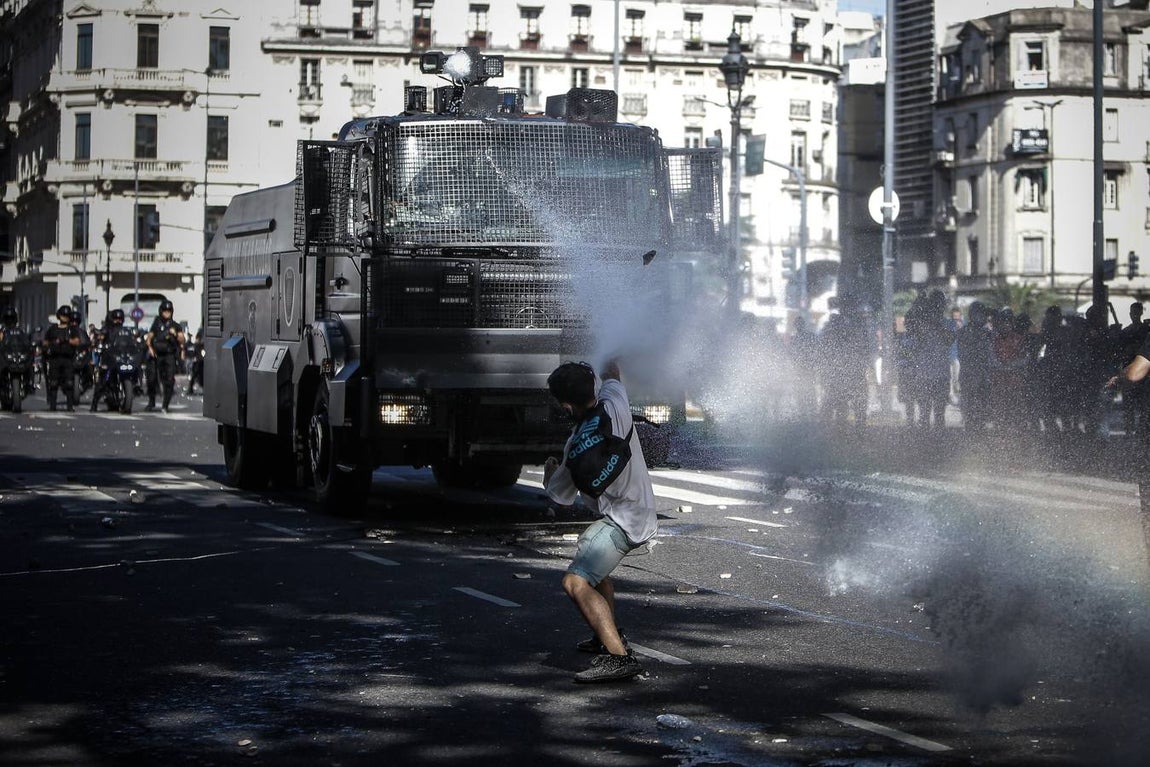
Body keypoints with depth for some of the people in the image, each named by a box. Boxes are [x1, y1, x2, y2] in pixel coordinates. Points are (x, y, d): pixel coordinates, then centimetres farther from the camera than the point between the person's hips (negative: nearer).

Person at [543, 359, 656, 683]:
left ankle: (618, 656, -36)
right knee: (592, 560, 33)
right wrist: (609, 370, 39)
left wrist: (550, 471, 12)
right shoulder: (615, 404, -9)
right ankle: (610, 636, 44)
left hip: (621, 520, -9)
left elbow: (560, 495, -8)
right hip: (642, 512, 9)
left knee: (576, 582, -22)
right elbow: (612, 376, 18)